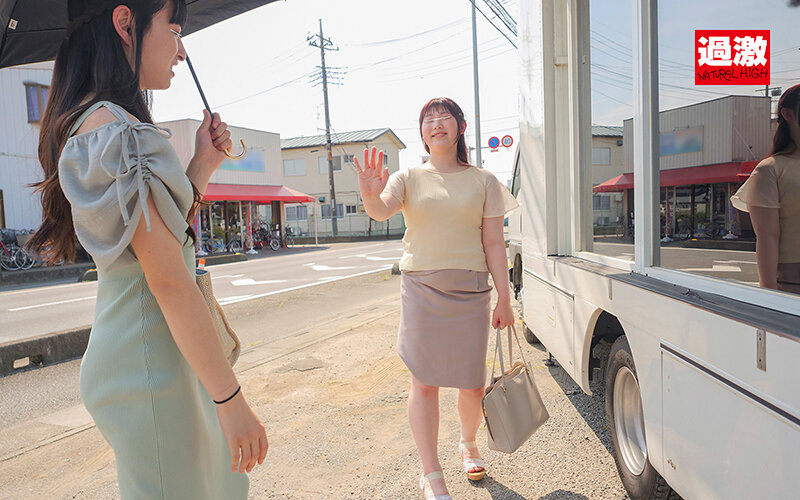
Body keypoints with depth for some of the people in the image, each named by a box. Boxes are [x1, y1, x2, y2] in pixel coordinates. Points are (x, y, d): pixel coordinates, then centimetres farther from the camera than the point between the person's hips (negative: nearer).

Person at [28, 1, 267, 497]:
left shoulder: (88, 126, 14)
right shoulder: (120, 130, -18)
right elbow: (169, 281, -23)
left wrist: (203, 165, 8)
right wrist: (232, 401, -19)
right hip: (150, 366, -10)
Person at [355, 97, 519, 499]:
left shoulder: (482, 181, 6)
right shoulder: (409, 178, 4)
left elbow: (494, 244, 4)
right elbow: (382, 211, -16)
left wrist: (504, 298, 1)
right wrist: (371, 197, -39)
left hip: (470, 291, 1)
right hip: (421, 287, 0)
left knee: (473, 383, 9)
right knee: (424, 382, 1)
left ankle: (468, 444, 40)